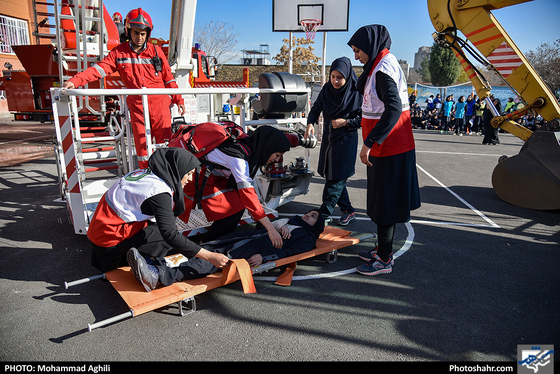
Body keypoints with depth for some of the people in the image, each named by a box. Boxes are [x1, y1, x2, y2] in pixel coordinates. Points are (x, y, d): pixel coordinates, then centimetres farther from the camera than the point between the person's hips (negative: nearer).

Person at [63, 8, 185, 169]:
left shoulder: (156, 51, 6)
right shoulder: (119, 52, 5)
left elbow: (168, 78, 10)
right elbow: (100, 69, -4)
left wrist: (178, 99, 8)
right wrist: (75, 80, -17)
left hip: (159, 103, 0)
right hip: (137, 106, 1)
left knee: (165, 141, -1)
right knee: (141, 144, 3)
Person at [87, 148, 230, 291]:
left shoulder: (147, 172, 1)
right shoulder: (158, 190, -25)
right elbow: (171, 235, -27)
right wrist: (210, 256, -25)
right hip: (110, 236, -8)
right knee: (169, 239, -9)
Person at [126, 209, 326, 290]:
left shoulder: (308, 237, 15)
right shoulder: (293, 220, 36)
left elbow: (288, 251, -3)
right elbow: (269, 223, 25)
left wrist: (264, 258, -18)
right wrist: (279, 226, 3)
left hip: (255, 251, -7)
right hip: (246, 237, 7)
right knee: (206, 250, -15)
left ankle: (158, 276, -43)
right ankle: (155, 263, -27)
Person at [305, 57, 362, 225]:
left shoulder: (356, 93, -11)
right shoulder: (326, 89, 1)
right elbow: (316, 108, 6)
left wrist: (346, 122, -17)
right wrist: (310, 123, -12)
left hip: (346, 140, -6)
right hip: (328, 138, 6)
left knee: (336, 179, -6)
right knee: (331, 176, 9)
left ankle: (324, 212, 2)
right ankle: (348, 211, 22)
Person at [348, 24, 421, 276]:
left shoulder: (383, 69, -18)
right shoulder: (379, 66, 14)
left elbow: (394, 108, -31)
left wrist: (369, 143, -31)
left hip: (389, 148, -10)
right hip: (386, 146, 10)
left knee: (385, 203, -1)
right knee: (382, 199, 18)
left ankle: (384, 260, 12)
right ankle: (383, 249, 33)